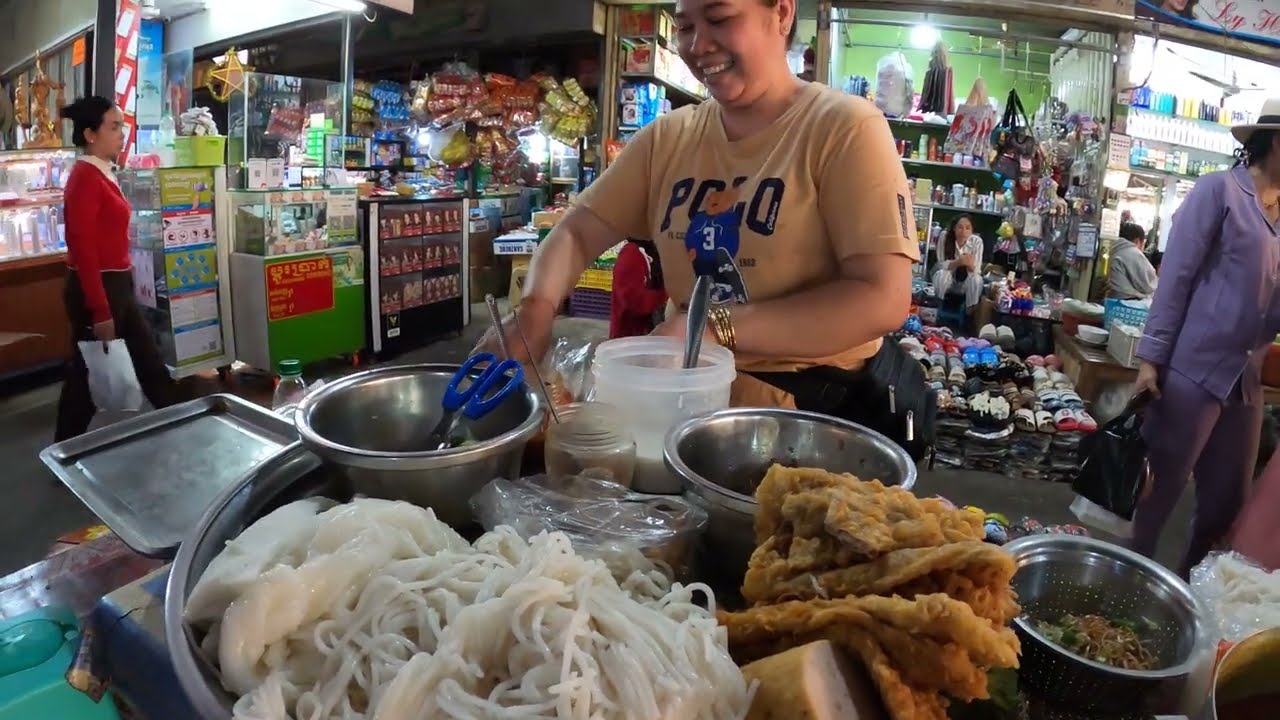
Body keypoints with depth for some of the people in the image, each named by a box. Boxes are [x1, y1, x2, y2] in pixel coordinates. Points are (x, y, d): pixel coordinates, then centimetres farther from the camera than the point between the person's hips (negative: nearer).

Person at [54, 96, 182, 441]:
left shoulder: (103, 176, 12)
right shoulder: (85, 177, -16)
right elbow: (82, 248, -20)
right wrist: (100, 311, -21)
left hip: (116, 285, 9)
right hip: (95, 288, -9)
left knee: (148, 359, 15)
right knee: (87, 373, 4)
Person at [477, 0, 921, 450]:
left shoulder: (844, 128, -11)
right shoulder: (668, 137, 6)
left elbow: (883, 300, -19)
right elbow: (576, 233, 6)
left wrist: (720, 327, -27)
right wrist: (535, 309, -16)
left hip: (821, 410, -4)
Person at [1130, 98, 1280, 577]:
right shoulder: (1219, 190, -5)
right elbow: (1175, 275, -10)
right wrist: (1151, 357, -15)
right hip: (1194, 369, -7)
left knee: (1226, 501, 14)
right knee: (1161, 491, 2)